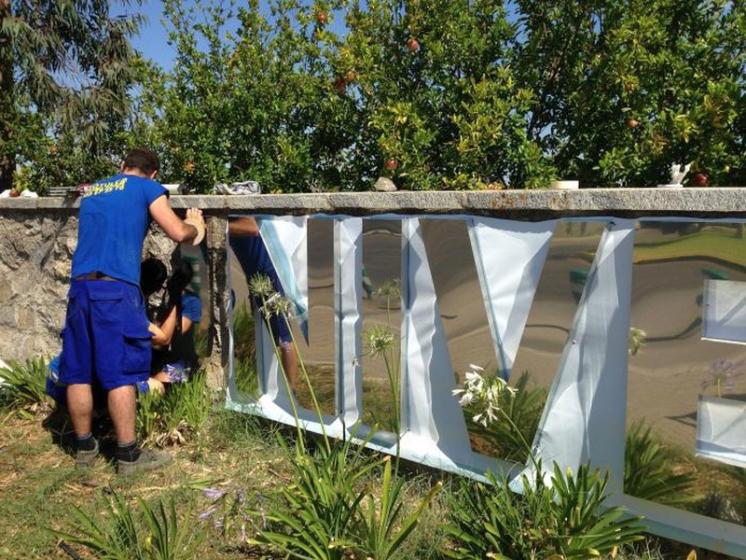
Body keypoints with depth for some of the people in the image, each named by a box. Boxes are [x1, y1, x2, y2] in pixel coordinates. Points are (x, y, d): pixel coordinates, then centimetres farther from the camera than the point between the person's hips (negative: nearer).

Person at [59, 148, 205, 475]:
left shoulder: (91, 191, 24)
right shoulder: (147, 187, 6)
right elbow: (178, 233, -2)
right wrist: (196, 226, 20)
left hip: (80, 287, 6)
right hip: (116, 289, -6)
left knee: (78, 372, 11)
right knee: (120, 373, -3)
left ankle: (84, 448, 22)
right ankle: (128, 455, 3)